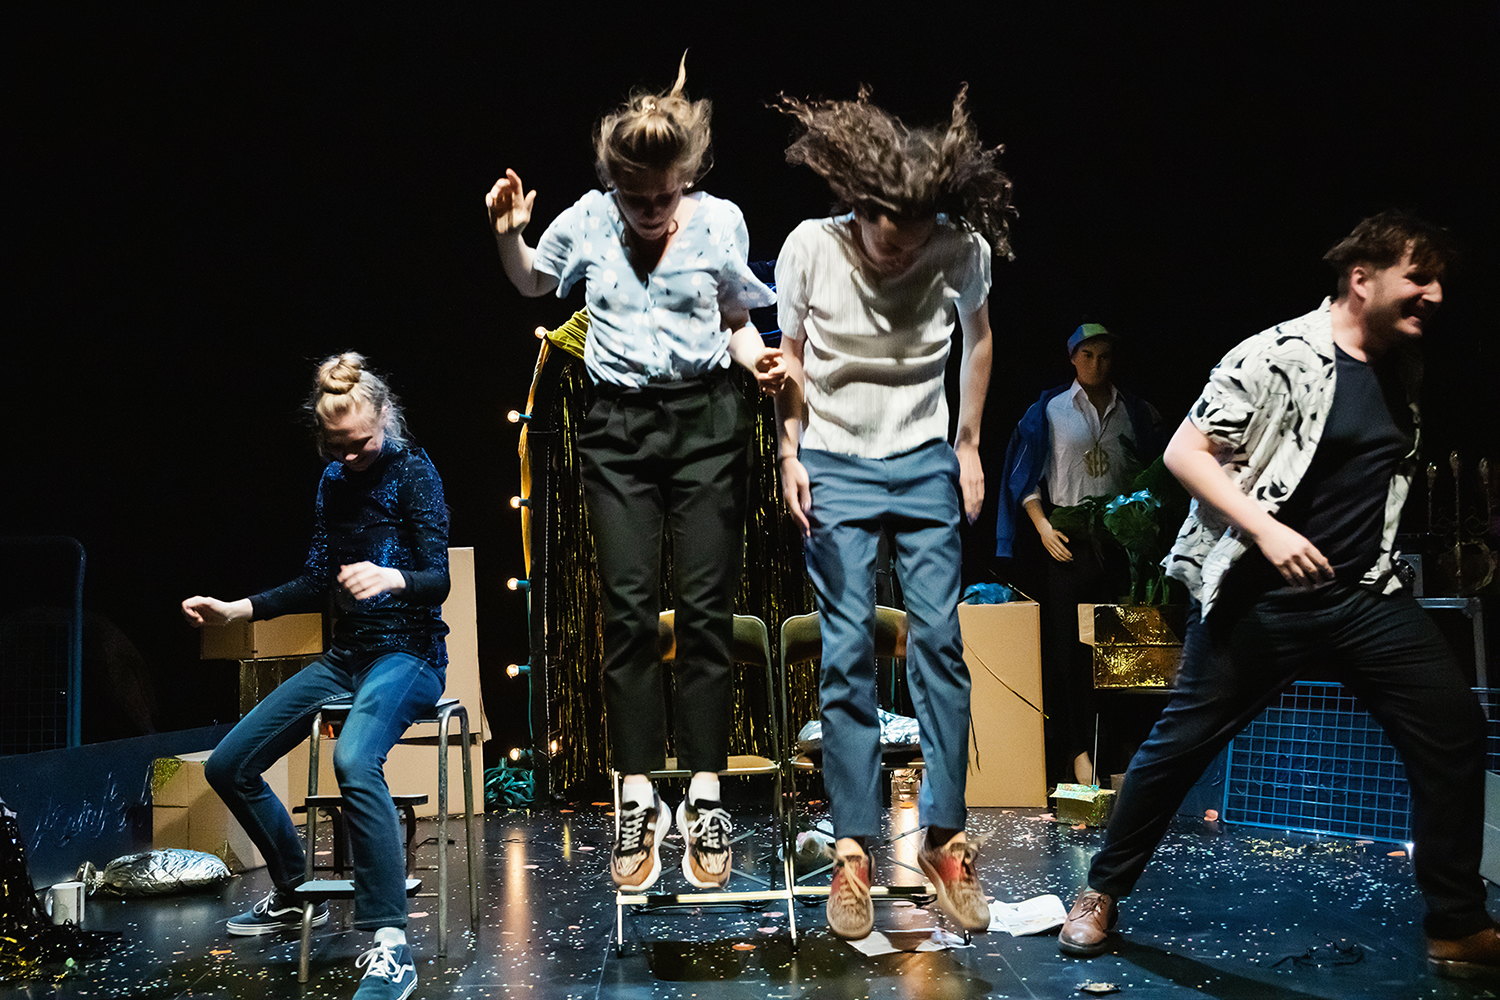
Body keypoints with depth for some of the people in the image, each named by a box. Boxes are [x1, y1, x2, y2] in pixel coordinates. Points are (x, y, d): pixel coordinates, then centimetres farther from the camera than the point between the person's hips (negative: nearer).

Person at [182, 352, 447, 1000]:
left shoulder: (413, 472, -9)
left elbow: (438, 580, -18)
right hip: (347, 655, 8)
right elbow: (318, 584, 17)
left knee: (355, 758, -39)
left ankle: (390, 944, -39)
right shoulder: (335, 481, 11)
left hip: (408, 652, -8)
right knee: (228, 766, 7)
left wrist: (391, 578, -39)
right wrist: (237, 609, 10)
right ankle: (293, 896, 28)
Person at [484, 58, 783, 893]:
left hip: (707, 419, -1)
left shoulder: (721, 222, -2)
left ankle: (705, 797, 5)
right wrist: (508, 235, 2)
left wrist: (758, 358, -13)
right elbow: (531, 283, 20)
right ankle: (639, 800, 6)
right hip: (620, 425, 1)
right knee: (629, 611, -1)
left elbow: (737, 324, 8)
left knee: (707, 609, -2)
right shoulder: (588, 220, 2)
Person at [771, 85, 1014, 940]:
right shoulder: (810, 248, -13)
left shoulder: (962, 249, -10)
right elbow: (790, 355, 0)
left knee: (939, 642, -4)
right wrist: (790, 455, -8)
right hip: (835, 469, -1)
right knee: (847, 654, -5)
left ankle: (946, 838, 5)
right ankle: (853, 850, 2)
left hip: (925, 465, 1)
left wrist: (970, 445, 8)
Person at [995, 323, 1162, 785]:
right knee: (1072, 646, -3)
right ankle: (1079, 748, 1)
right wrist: (1043, 527, -7)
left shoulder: (1137, 413, 12)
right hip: (1070, 542, -1)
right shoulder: (1049, 411, 7)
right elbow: (1026, 478, 5)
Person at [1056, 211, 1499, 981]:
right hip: (1258, 597, -6)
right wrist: (1266, 529, -23)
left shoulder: (1402, 371, 10)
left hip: (1363, 594, 6)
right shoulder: (1280, 354, -12)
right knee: (1180, 743, 1)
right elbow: (1183, 453, -15)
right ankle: (1102, 893, 19)